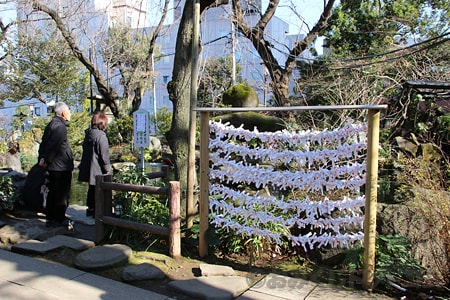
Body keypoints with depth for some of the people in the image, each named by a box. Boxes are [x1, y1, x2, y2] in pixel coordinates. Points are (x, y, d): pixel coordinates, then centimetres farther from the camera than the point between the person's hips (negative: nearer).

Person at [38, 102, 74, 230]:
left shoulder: (51, 125, 14)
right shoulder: (60, 126, -19)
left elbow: (44, 142, 14)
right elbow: (53, 146, -23)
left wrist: (42, 158, 6)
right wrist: (46, 160, -12)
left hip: (53, 166, 10)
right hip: (62, 166, -10)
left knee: (53, 192, 16)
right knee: (62, 194, 1)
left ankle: (50, 218, 25)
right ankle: (59, 219, 9)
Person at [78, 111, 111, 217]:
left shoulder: (88, 134, 8)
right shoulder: (101, 136, -18)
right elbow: (104, 156, -17)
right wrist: (107, 170, -9)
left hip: (88, 168, 8)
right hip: (98, 170, -8)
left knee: (92, 189, 20)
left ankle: (90, 209, 31)